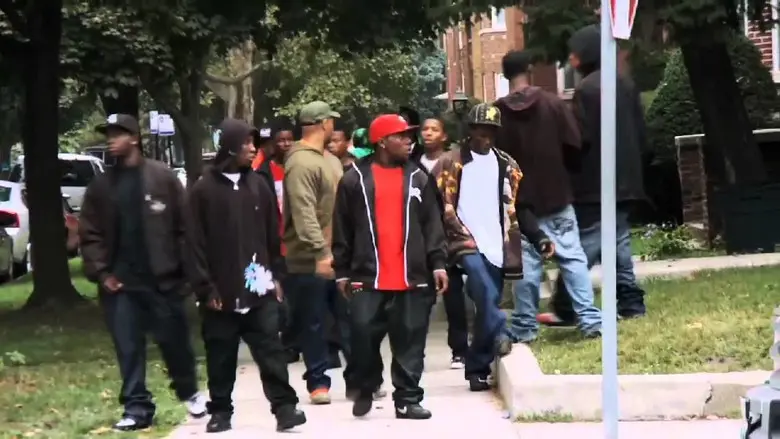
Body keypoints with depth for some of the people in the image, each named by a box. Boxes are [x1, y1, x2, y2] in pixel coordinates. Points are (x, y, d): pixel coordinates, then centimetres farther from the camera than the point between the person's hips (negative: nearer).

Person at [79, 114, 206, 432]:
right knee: (128, 349, 3)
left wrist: (184, 269, -7)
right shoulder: (100, 186, 8)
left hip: (162, 278, -2)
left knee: (175, 341, 10)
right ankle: (137, 408, 11)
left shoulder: (163, 178, -1)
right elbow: (90, 234, 7)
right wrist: (100, 272, -4)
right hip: (119, 282, 2)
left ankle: (189, 393, 32)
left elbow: (184, 226, -3)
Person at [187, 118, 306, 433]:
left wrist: (276, 275, 7)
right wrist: (205, 287, -7)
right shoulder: (203, 190, -2)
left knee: (271, 350, -1)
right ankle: (220, 411, 18)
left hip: (259, 289, 2)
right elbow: (196, 244, -3)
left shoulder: (258, 185, 7)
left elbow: (273, 235, 11)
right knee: (221, 357, 7)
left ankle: (284, 407, 1)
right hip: (222, 292, -2)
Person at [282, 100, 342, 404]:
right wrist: (320, 252, -29)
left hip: (337, 256, 8)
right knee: (313, 322, 1)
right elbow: (304, 213, -24)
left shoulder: (330, 160, 15)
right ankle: (317, 382, 11)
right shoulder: (301, 163, -15)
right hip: (311, 260, -8)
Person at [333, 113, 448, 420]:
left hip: (412, 277, 2)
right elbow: (342, 229, 5)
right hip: (368, 277, -2)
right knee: (364, 336, -4)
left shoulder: (418, 178, 11)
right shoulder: (355, 179, 4)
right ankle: (365, 389, 19)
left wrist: (437, 263, 1)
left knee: (410, 342, 3)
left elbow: (432, 224, 10)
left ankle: (407, 400, 10)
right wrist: (342, 271, 3)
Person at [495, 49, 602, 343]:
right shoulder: (552, 103, -3)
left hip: (520, 199, 1)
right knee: (573, 258, 2)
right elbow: (574, 145, -3)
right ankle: (589, 320, -1)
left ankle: (524, 327, 7)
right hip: (556, 194, -1)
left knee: (525, 264, 5)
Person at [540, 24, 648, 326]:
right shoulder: (625, 85, 12)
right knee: (619, 245, 11)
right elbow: (641, 133, 14)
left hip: (594, 183, -8)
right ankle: (631, 303, 9)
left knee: (581, 249, -5)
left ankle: (565, 310, -3)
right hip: (624, 180, 8)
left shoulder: (586, 89, -13)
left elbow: (579, 139, -15)